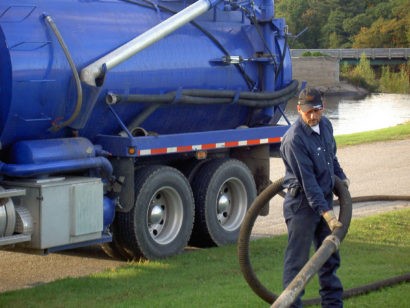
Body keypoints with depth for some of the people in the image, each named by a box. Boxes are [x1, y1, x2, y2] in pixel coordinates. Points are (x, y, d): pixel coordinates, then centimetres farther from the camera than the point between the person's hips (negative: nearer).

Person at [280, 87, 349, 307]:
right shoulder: (294, 139, -22)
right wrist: (326, 212, -26)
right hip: (303, 204, -8)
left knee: (330, 256, 16)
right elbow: (308, 181, -24)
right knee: (297, 260, -5)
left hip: (324, 201, 8)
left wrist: (341, 177, 29)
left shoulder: (325, 125, 4)